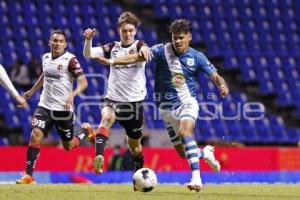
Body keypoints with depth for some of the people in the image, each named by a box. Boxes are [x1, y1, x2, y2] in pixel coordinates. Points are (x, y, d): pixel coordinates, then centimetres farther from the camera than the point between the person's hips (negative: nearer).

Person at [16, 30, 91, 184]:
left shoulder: (70, 60, -12)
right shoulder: (45, 57, 6)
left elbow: (83, 82, -18)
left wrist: (72, 95, -35)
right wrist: (32, 91, 34)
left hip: (63, 108, -4)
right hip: (45, 106, 4)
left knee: (68, 146, 8)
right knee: (35, 135, -17)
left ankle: (86, 133, 40)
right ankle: (28, 175, -16)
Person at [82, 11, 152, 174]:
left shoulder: (138, 45, -1)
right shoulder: (112, 48, 5)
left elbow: (145, 51, -26)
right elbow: (88, 54, -7)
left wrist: (143, 51, -52)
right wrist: (88, 40, -28)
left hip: (134, 101, 0)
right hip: (113, 99, 0)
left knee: (134, 143, 12)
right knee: (106, 118, -33)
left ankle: (139, 170, 38)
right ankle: (98, 158, -48)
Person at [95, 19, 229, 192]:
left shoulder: (197, 57, -3)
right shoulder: (163, 50, -4)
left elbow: (215, 76, -6)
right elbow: (138, 57, -11)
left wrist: (223, 85, -29)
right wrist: (112, 61, -22)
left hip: (188, 102, -3)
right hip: (167, 106, 3)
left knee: (185, 131, -34)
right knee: (183, 152, 4)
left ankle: (196, 178, -38)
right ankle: (206, 153, 39)